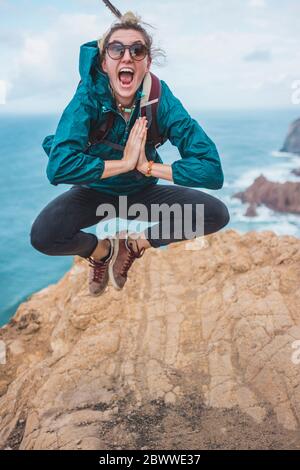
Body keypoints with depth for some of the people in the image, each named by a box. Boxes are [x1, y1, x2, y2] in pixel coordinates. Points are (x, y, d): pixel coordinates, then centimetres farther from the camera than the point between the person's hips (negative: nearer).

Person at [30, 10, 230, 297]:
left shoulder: (161, 99, -19)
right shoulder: (89, 97, -22)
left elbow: (212, 170, -26)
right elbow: (58, 167, -38)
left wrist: (148, 166, -28)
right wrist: (125, 163, -33)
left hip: (142, 192, 2)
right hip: (95, 191, -1)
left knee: (217, 214, -17)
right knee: (43, 235, -31)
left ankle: (134, 243, 5)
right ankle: (101, 250, 5)